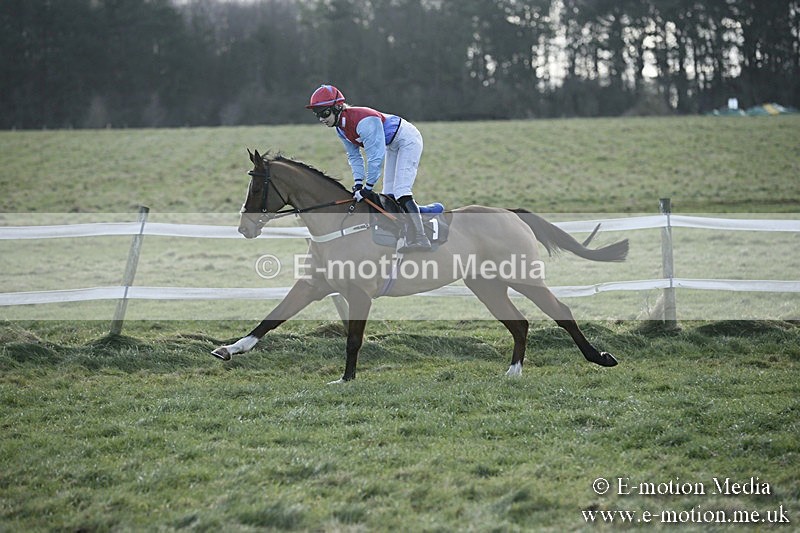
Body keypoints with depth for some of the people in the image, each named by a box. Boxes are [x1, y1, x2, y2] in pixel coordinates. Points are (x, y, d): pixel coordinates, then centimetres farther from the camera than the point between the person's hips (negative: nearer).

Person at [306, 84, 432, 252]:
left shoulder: (363, 122, -34)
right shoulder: (340, 127, -5)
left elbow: (375, 157, -33)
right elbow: (354, 156, 4)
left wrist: (368, 187, -27)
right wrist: (358, 182, -9)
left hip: (407, 139, -10)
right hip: (392, 146, 10)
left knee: (401, 192, -19)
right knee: (389, 195, 7)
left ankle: (419, 239, -20)